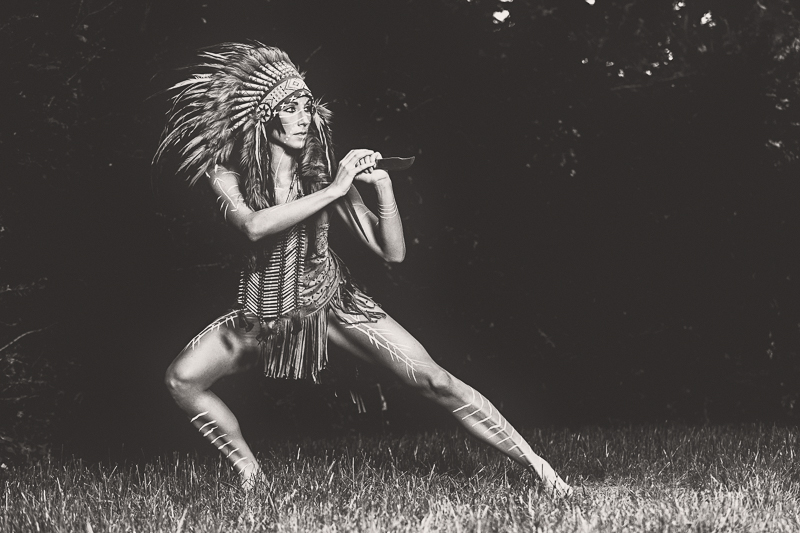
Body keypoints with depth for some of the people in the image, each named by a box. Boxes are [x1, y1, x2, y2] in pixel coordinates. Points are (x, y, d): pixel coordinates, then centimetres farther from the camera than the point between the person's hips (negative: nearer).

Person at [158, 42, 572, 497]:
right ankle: (250, 473, 1)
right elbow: (254, 225, -34)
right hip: (264, 311, 1)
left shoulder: (324, 172, -10)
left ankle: (536, 464, -7)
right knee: (182, 379, -17)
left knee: (435, 380, -13)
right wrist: (332, 191, -31)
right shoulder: (229, 176, -10)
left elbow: (393, 251, -10)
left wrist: (383, 186, -25)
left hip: (331, 303, -1)